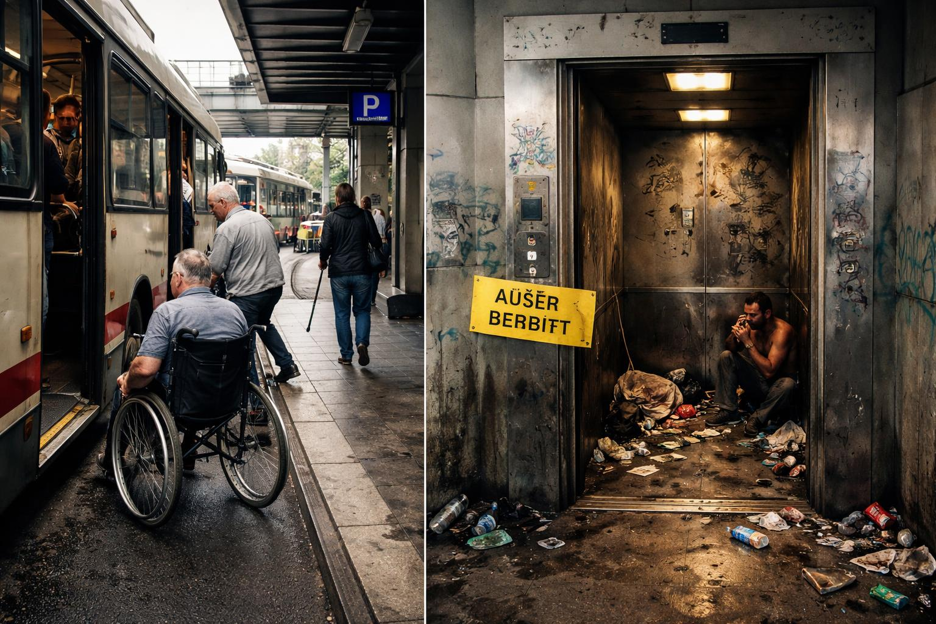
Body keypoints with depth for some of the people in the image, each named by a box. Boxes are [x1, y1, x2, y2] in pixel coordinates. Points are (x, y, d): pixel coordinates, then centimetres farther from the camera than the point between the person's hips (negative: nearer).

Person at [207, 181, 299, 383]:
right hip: (275, 285, 9)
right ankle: (287, 365, 28)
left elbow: (215, 270, -14)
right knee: (264, 324, 30)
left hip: (247, 295, -9)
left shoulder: (227, 228, -14)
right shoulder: (262, 219, 10)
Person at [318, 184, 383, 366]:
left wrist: (323, 261, 14)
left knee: (342, 314, 10)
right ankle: (362, 342, -11)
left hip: (339, 272, -1)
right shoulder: (365, 215, 0)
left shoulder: (331, 218, -3)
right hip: (362, 271, 1)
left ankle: (346, 355, 12)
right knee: (362, 310, 13)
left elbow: (325, 245, -6)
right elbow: (377, 243, 1)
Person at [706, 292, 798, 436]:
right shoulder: (751, 325, -7)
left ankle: (758, 418, -15)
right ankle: (728, 411, -7)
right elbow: (729, 347, 1)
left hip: (777, 384, -6)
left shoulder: (782, 331, -25)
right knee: (726, 356, -7)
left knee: (787, 384, -39)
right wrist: (735, 334, -21)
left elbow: (769, 371, -33)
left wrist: (748, 342, -32)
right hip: (758, 382, 6)